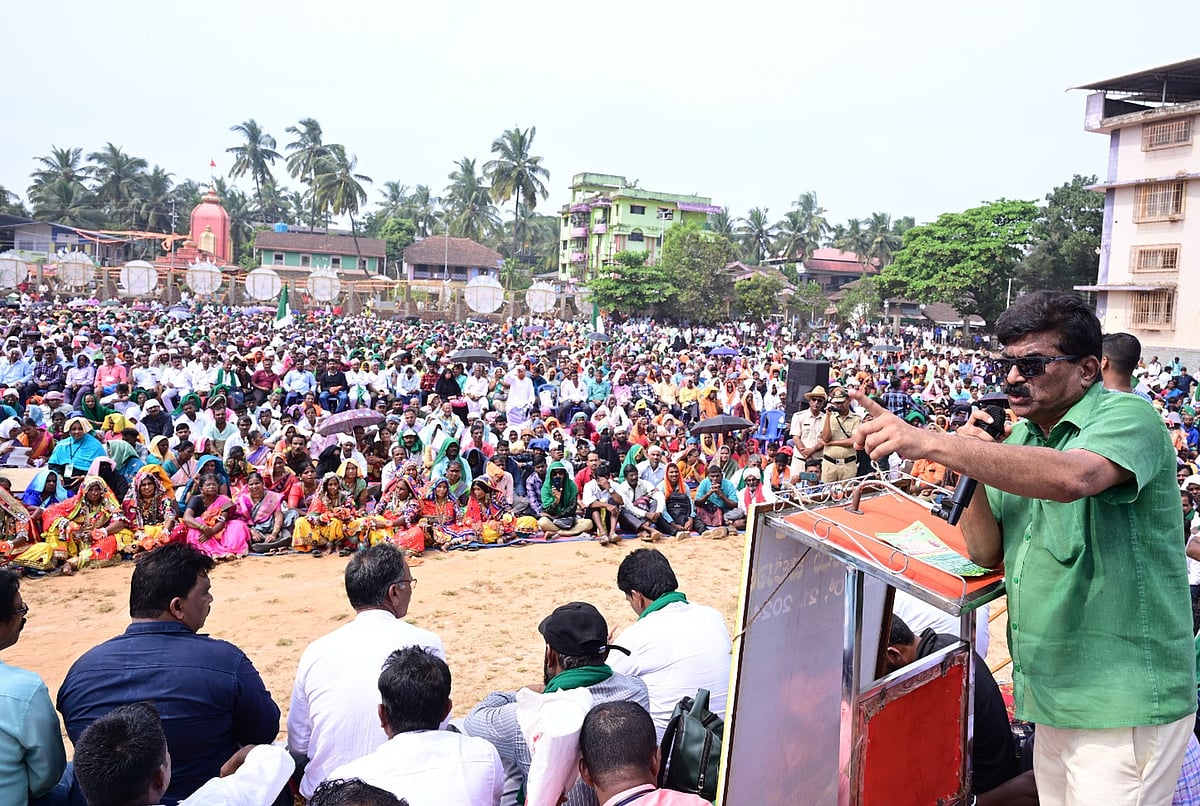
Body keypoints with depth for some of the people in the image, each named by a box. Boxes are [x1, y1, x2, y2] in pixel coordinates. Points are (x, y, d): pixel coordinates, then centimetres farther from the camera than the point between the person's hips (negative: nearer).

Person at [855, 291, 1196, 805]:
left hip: (1123, 702, -7)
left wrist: (934, 444, -41)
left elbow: (1072, 478, -38)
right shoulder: (1019, 438, 8)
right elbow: (986, 553, 6)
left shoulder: (1128, 416, -14)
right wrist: (976, 476, -11)